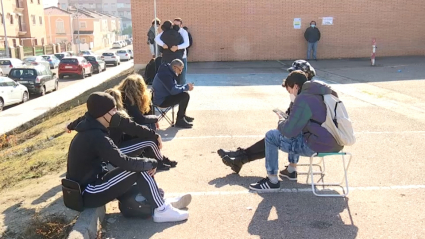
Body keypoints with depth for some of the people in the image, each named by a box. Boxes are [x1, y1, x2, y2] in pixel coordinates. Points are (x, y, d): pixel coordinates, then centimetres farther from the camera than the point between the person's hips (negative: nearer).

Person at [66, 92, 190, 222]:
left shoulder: (88, 131, 8)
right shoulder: (96, 136, -23)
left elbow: (117, 160, 12)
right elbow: (124, 162, -24)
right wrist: (151, 163, -8)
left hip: (84, 188, 10)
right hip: (89, 194, -10)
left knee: (137, 166, 13)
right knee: (139, 170, -13)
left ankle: (160, 201, 18)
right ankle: (162, 210, -1)